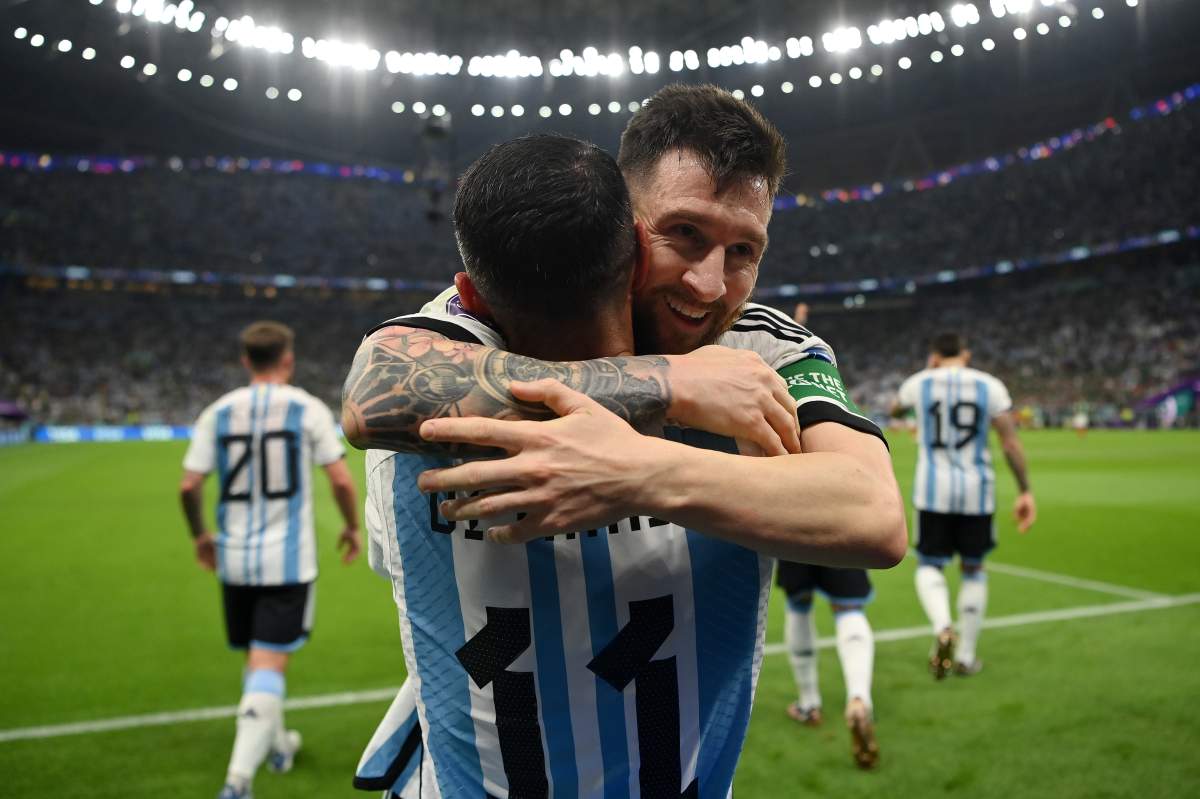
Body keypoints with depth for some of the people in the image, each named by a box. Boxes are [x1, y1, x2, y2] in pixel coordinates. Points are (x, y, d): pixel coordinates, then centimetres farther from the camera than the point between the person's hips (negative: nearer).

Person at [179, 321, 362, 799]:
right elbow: (341, 479, -8)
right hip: (289, 559, -4)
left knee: (256, 659, 20)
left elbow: (189, 485, -1)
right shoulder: (308, 409, -6)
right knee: (270, 665, -3)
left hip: (234, 558, 4)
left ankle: (276, 744, 39)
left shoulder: (218, 412, 2)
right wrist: (353, 527, 9)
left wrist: (199, 535, 17)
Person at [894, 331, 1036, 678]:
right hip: (977, 491, 1)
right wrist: (1025, 491, 3)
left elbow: (896, 406, 25)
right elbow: (1011, 443, -4)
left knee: (929, 565, 12)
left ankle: (943, 629, -16)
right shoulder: (990, 386, 0)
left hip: (933, 489, -1)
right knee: (973, 570, 16)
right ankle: (966, 655, 22)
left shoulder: (919, 383, 1)